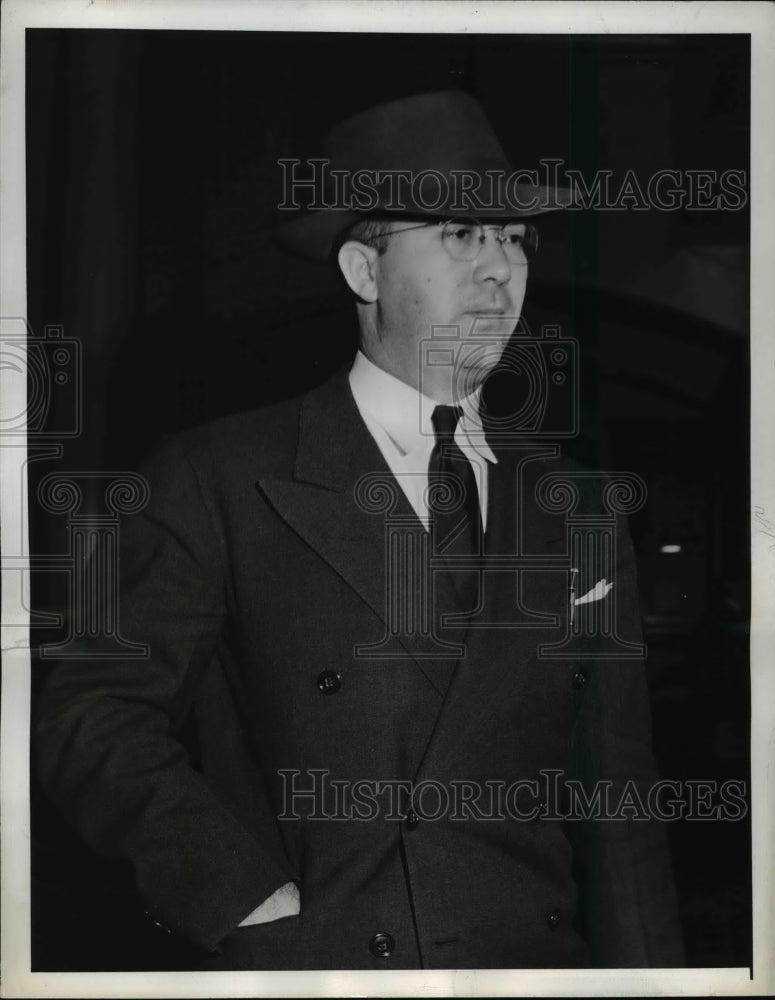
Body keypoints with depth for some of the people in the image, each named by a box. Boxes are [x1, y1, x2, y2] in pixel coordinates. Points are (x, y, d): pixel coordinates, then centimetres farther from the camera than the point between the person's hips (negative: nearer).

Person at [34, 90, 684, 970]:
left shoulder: (580, 514, 9)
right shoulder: (218, 482, -2)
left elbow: (616, 823, 10)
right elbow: (91, 716, -6)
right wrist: (251, 904, -14)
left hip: (532, 959, 4)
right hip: (303, 963, -3)